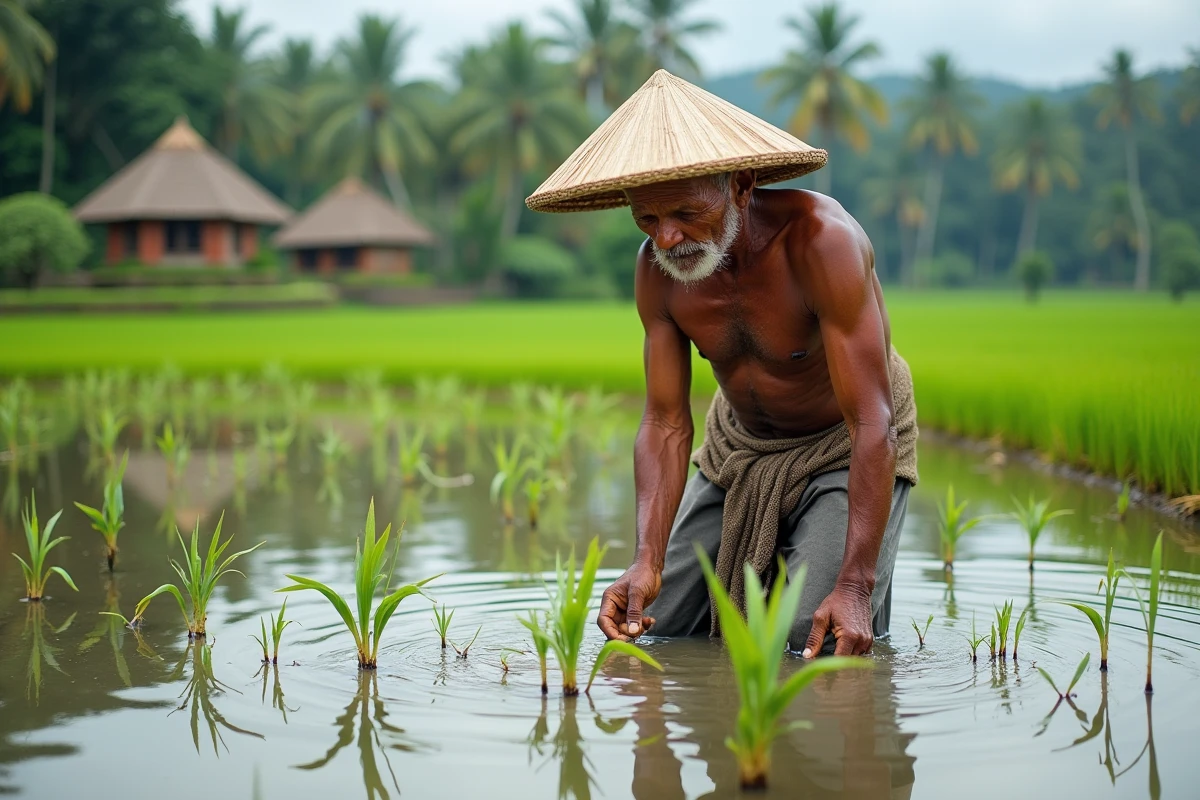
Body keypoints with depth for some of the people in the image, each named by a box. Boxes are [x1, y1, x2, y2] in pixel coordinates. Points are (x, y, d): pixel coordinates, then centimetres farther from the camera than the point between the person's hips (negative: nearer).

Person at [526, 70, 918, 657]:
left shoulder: (820, 240, -34)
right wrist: (647, 561, -29)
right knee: (662, 632, 6)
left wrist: (855, 586, -41)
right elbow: (665, 425, -14)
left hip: (847, 448, -5)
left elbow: (873, 424, -35)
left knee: (823, 642, -19)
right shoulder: (657, 269, -17)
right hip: (739, 443, 5)